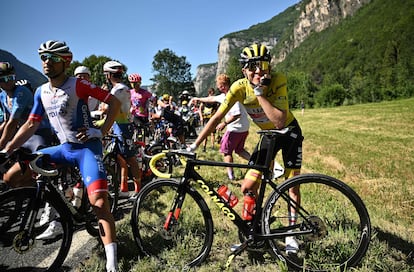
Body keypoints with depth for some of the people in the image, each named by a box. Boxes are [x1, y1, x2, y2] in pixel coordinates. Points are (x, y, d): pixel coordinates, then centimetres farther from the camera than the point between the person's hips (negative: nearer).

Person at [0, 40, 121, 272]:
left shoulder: (78, 85, -11)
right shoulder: (41, 92, 7)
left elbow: (114, 102, -11)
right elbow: (31, 125, 11)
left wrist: (101, 132, -16)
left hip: (87, 147, -6)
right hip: (64, 148, 7)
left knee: (99, 203, -19)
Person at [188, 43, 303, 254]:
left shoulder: (278, 81, -28)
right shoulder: (240, 87, -21)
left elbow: (279, 121, -37)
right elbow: (217, 117, -19)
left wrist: (260, 94, -39)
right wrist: (194, 145, -22)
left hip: (289, 132, -2)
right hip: (267, 135, 2)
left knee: (292, 184, 0)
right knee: (248, 188, -5)